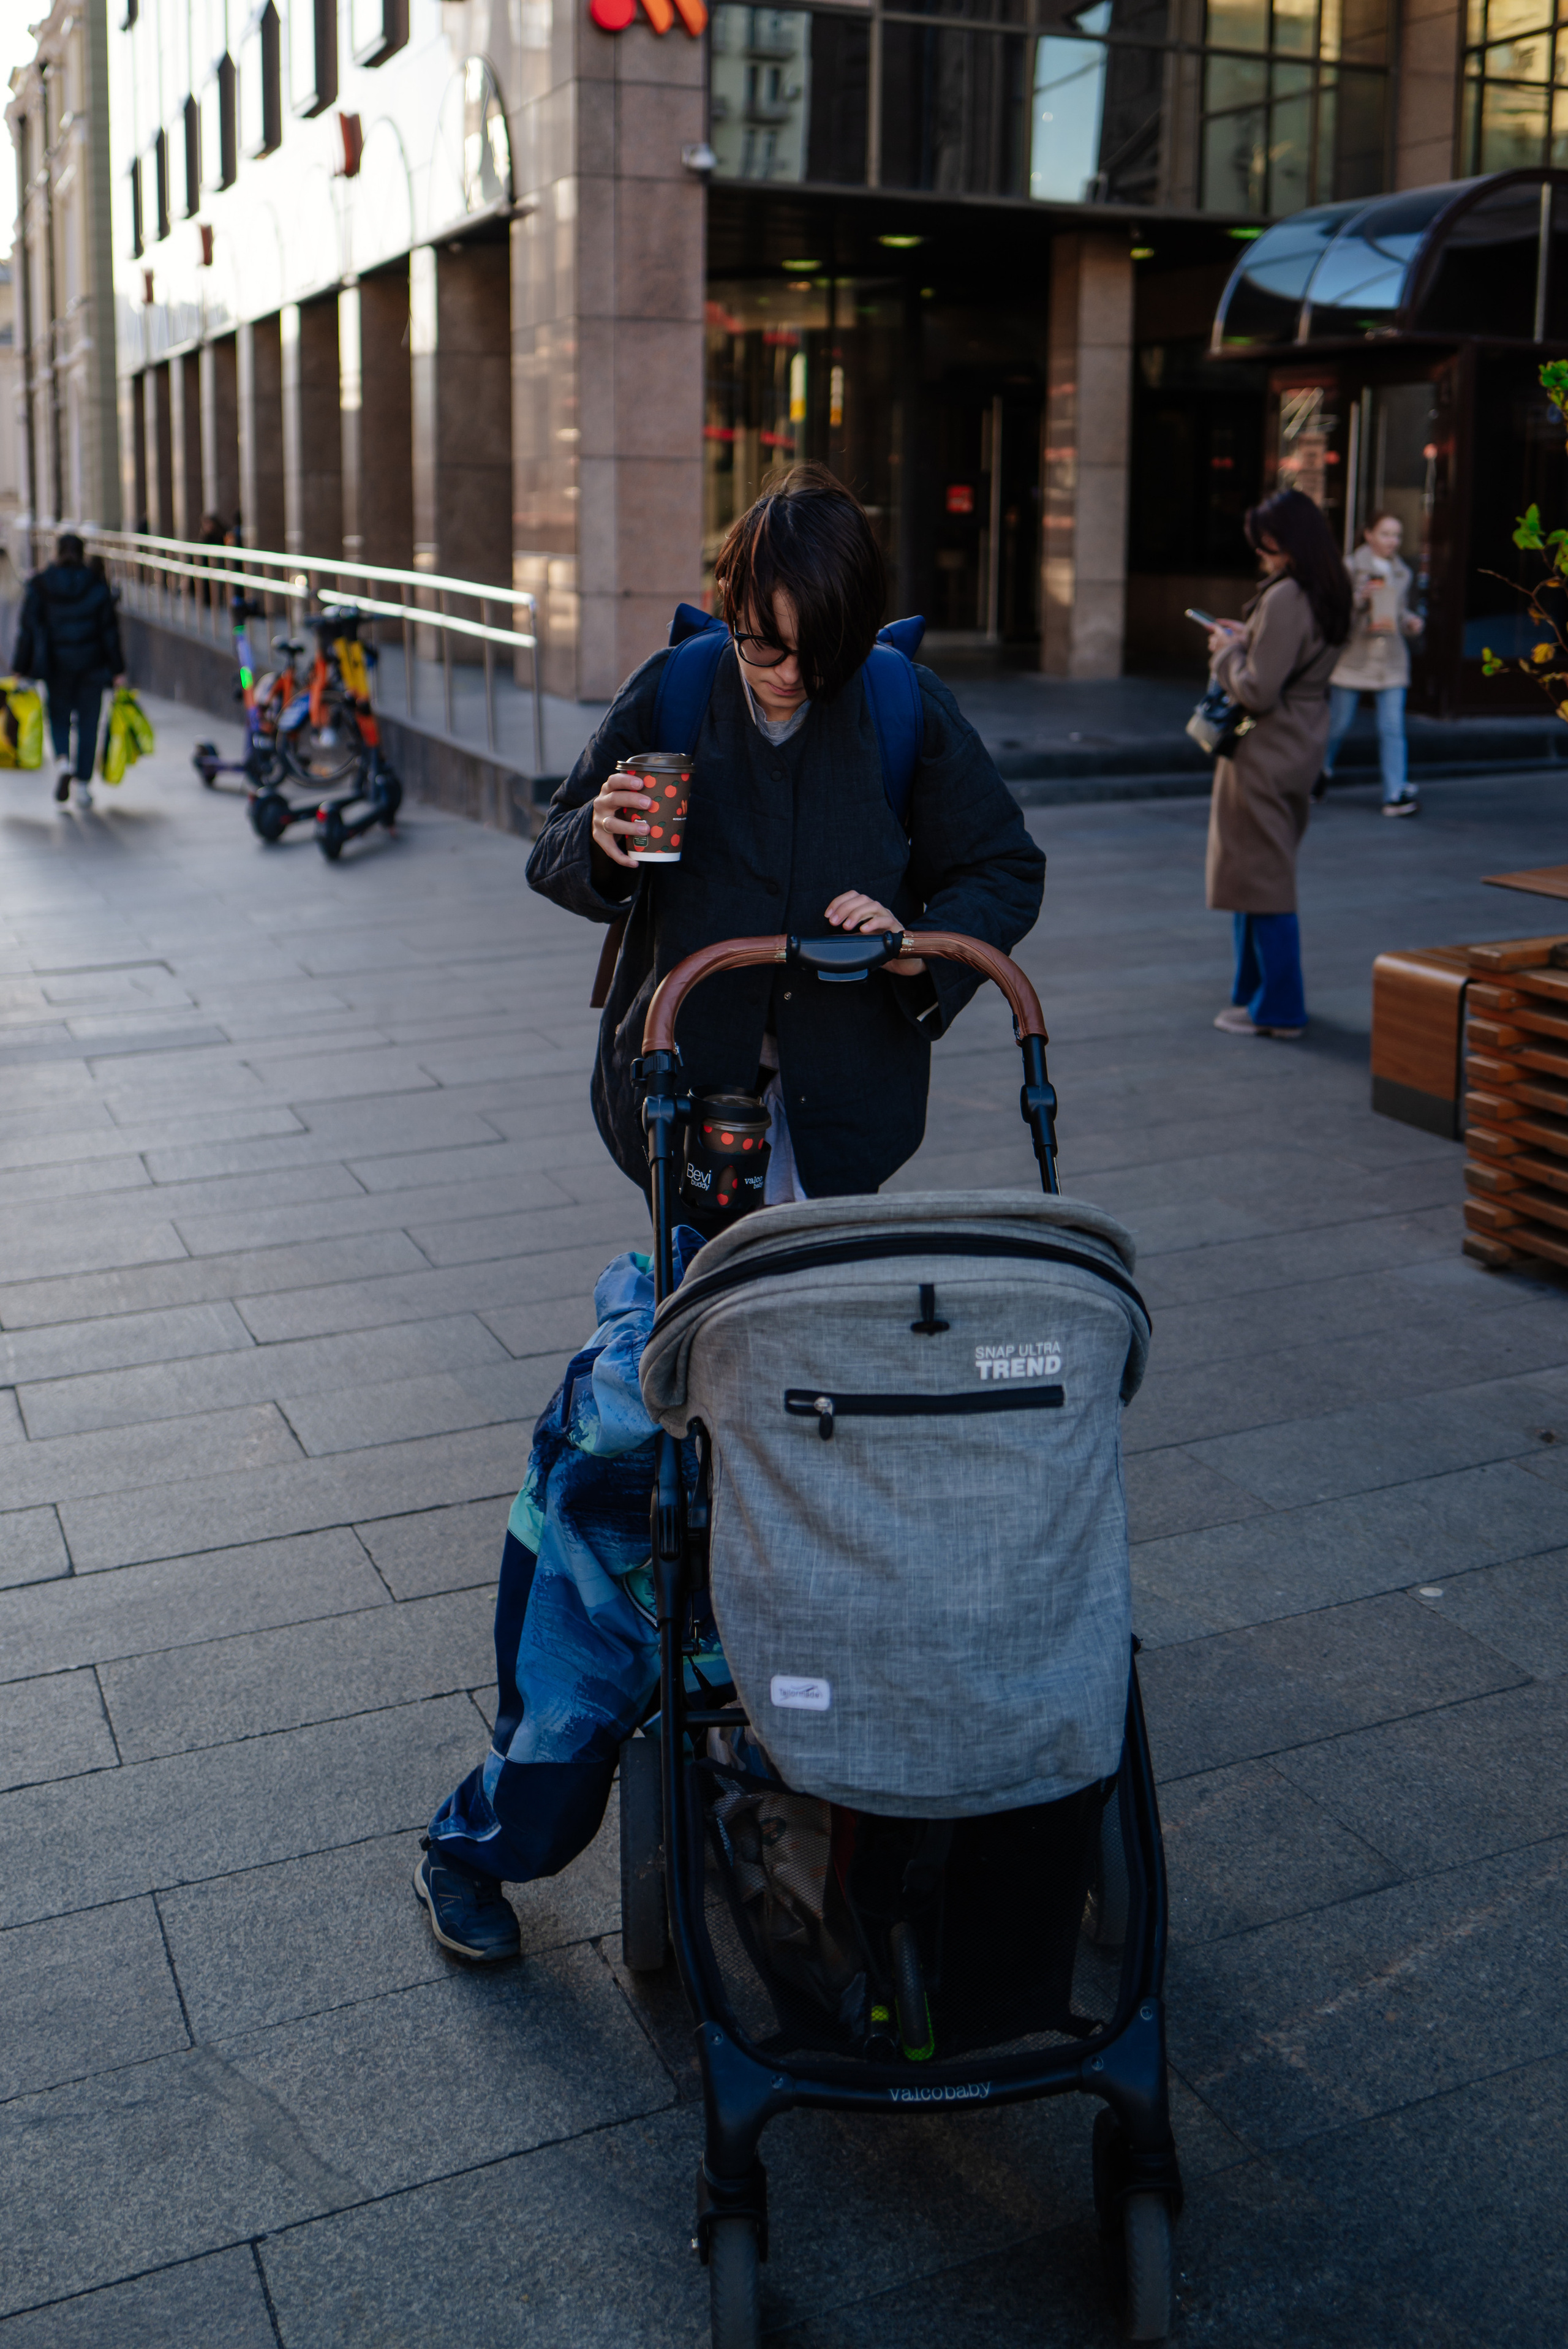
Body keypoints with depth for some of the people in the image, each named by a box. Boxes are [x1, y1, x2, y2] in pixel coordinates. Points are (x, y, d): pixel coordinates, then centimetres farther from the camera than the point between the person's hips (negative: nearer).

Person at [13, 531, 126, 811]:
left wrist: (21, 669, 4)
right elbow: (109, 628, -2)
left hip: (55, 664, 0)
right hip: (91, 662, 0)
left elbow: (28, 628, -1)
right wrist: (117, 669, 2)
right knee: (87, 722, 7)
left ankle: (63, 759, -14)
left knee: (58, 714, 15)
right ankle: (83, 784, 3)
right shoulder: (97, 584, -2)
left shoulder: (40, 585, -2)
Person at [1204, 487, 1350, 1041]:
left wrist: (1227, 651, -6)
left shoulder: (1284, 599, -21)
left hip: (1267, 755, -10)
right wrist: (1245, 640, 9)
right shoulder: (1328, 596, 9)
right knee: (1264, 875, 18)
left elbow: (1257, 692, -22)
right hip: (1303, 747, 10)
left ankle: (1278, 1008, 4)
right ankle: (1256, 991, 27)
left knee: (1259, 876, -2)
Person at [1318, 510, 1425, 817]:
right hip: (1353, 656, -3)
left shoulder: (1402, 573, 12)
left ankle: (1396, 794, -6)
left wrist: (1411, 622, 2)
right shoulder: (1350, 567, -3)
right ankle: (1322, 771, 34)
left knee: (1393, 728, -5)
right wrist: (1360, 598, -23)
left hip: (1392, 661, 3)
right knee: (1338, 723, 6)